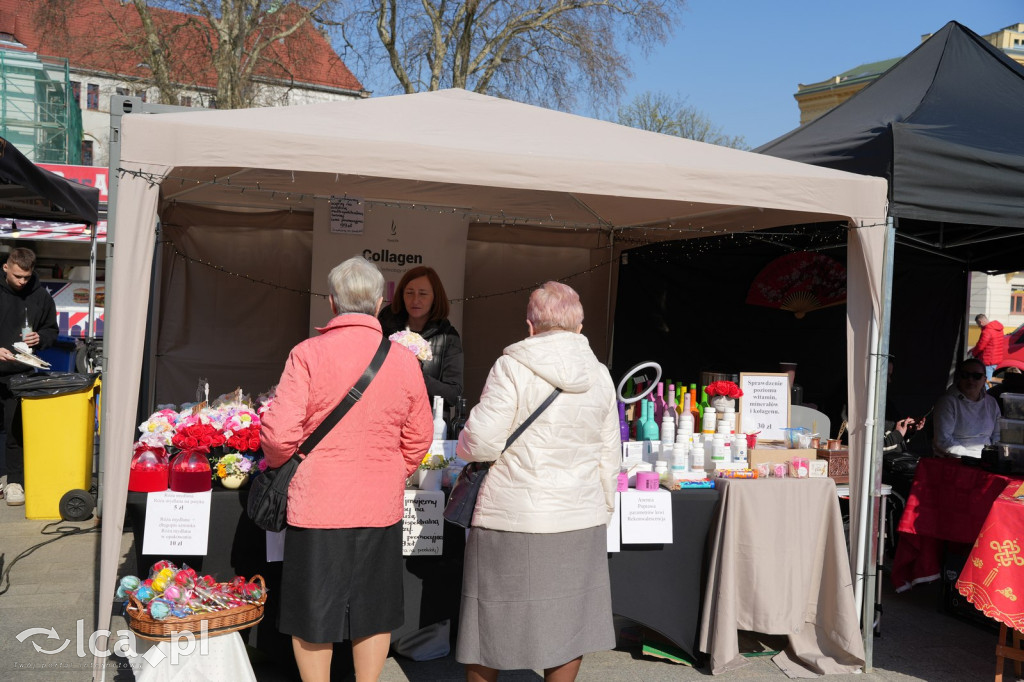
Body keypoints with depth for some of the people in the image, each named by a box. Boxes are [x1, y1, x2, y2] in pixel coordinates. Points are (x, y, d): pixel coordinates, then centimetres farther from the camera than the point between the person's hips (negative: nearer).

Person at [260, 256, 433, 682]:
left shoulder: (308, 354, -12)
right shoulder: (404, 360, -3)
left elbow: (280, 434, -14)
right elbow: (419, 438, 4)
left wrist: (277, 463, 9)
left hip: (317, 504, -2)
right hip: (381, 508, 3)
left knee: (314, 614, 15)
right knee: (374, 613, 18)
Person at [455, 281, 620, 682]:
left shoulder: (512, 368, -10)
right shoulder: (600, 376, 5)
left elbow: (482, 443, -13)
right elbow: (608, 456, 10)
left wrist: (462, 447, 9)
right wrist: (604, 509, 21)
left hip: (514, 520, -4)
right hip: (581, 520, 5)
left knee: (492, 622, 11)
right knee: (566, 620, 15)